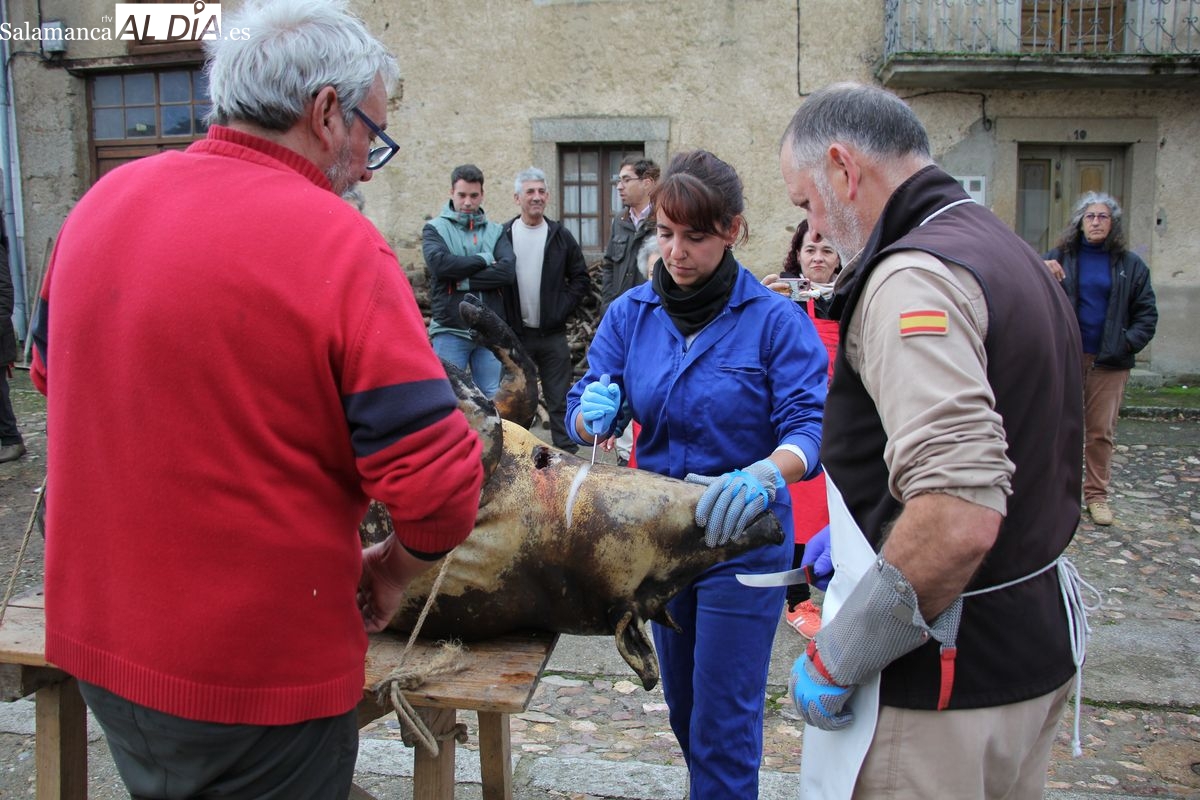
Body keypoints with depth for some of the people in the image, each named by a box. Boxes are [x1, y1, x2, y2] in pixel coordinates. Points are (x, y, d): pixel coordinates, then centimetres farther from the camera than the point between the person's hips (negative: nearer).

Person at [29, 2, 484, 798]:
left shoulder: (103, 201, 0)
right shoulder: (338, 244, -20)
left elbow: (51, 369, 17)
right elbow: (439, 480, -25)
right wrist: (392, 570, -5)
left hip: (95, 643, 6)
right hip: (261, 677, -6)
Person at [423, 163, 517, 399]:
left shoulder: (495, 231, 13)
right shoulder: (435, 228, 6)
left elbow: (508, 270, -6)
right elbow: (438, 263, -15)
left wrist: (463, 280, -12)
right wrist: (484, 259, -7)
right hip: (450, 330, -2)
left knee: (492, 397, 6)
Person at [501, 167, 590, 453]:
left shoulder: (560, 236, 2)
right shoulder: (503, 236, 1)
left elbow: (580, 278, 5)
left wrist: (561, 310, -5)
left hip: (552, 335, 0)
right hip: (515, 335, 0)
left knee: (559, 402, 4)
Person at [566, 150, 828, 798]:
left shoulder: (775, 320, -14)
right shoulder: (630, 313, -1)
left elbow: (810, 426, -22)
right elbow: (582, 411, -4)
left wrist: (762, 477, -43)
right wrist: (595, 411, -28)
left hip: (742, 538, -5)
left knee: (723, 718, 2)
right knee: (682, 702, 23)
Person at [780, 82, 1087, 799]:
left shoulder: (914, 275, -21)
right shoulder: (1013, 254, 11)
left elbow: (960, 518, -33)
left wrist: (836, 659, -21)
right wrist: (855, 538, 21)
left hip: (944, 688, -10)